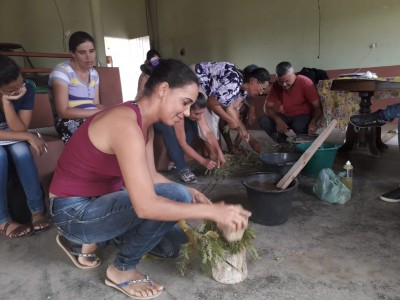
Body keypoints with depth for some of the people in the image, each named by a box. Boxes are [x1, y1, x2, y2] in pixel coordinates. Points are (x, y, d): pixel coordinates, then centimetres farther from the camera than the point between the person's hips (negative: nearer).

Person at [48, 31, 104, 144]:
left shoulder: (94, 73, 13)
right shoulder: (62, 71, -8)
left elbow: (96, 104, 11)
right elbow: (63, 111, -16)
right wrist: (99, 112, -20)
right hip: (69, 123, -7)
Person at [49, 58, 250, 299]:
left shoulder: (145, 125, 1)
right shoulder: (125, 124, -29)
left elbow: (150, 177, 8)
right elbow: (146, 206, -36)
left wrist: (188, 192, -6)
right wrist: (212, 211, -30)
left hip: (98, 200, 9)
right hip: (74, 211, -9)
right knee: (173, 196, -27)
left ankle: (89, 238, 18)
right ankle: (121, 270, -3)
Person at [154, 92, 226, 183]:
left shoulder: (196, 110, -21)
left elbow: (207, 132, -22)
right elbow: (183, 143, -36)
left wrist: (219, 152, -32)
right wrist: (203, 161, -37)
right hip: (156, 122, -6)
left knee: (192, 125, -15)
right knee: (169, 128, -37)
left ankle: (176, 161, -4)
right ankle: (182, 168, -29)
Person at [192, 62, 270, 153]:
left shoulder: (244, 86, -3)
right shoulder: (233, 84, -32)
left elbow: (231, 108, -5)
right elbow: (212, 103, -26)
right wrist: (230, 121, -16)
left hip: (205, 85, 9)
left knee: (215, 118, 9)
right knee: (208, 121, -9)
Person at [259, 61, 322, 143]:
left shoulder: (305, 83, -18)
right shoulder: (276, 85, -8)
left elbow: (318, 107, -20)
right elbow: (267, 107, -9)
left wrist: (313, 122, -40)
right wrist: (277, 120, -29)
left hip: (304, 116, -4)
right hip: (285, 116, 4)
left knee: (299, 125, -39)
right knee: (263, 120, -21)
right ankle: (283, 143, -3)